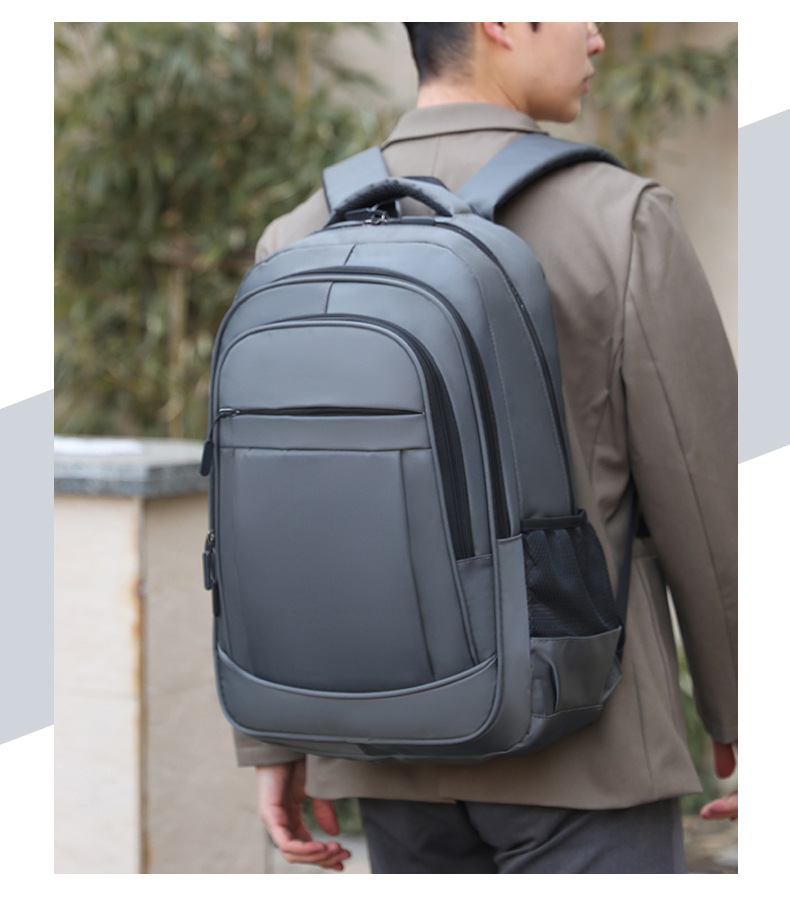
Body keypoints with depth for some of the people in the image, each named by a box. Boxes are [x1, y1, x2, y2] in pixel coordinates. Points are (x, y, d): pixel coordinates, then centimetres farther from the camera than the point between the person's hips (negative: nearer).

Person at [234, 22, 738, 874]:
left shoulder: (302, 243, 1)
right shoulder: (621, 221, -13)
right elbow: (704, 492, -9)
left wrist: (274, 744, 9)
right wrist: (746, 717, 3)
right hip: (579, 744, -5)